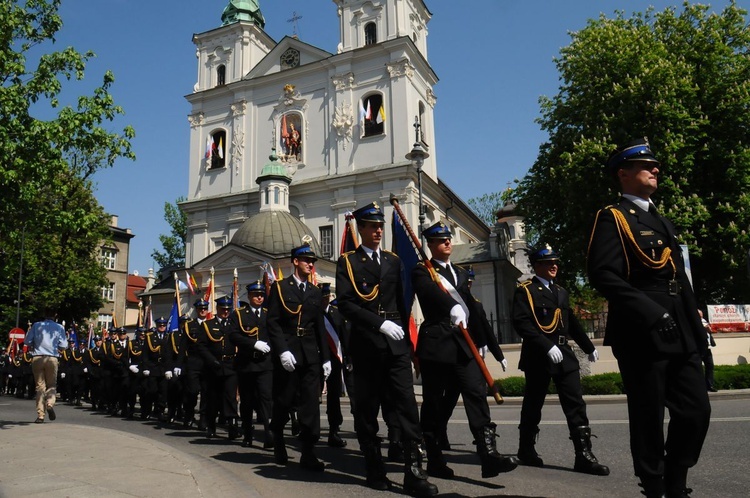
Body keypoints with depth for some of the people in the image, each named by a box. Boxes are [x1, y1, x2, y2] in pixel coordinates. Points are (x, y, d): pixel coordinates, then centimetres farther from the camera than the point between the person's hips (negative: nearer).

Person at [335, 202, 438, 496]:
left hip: (396, 345, 3)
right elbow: (345, 304, -10)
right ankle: (375, 470, 20)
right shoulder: (347, 262, 2)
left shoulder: (394, 261, 15)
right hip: (365, 346, -3)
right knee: (367, 411, 6)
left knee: (408, 406, -4)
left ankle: (413, 472, -1)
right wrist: (380, 323, -18)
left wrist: (407, 340, 15)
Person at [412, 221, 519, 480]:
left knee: (477, 394, -8)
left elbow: (471, 305, 21)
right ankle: (434, 460, 13)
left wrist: (479, 339, 19)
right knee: (433, 402, 3)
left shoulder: (461, 273, 21)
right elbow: (430, 291, -20)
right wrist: (452, 307, -35)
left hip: (463, 343, 5)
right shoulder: (422, 271, 2)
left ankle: (489, 456, -11)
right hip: (435, 344, -5)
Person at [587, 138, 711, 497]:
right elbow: (603, 276, -17)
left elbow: (680, 279, 23)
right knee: (648, 418, 2)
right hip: (642, 335, -8)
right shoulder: (612, 218, -4)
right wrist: (653, 314, -22)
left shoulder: (661, 220, 21)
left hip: (680, 335, 8)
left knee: (696, 410, 9)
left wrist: (696, 329, 16)